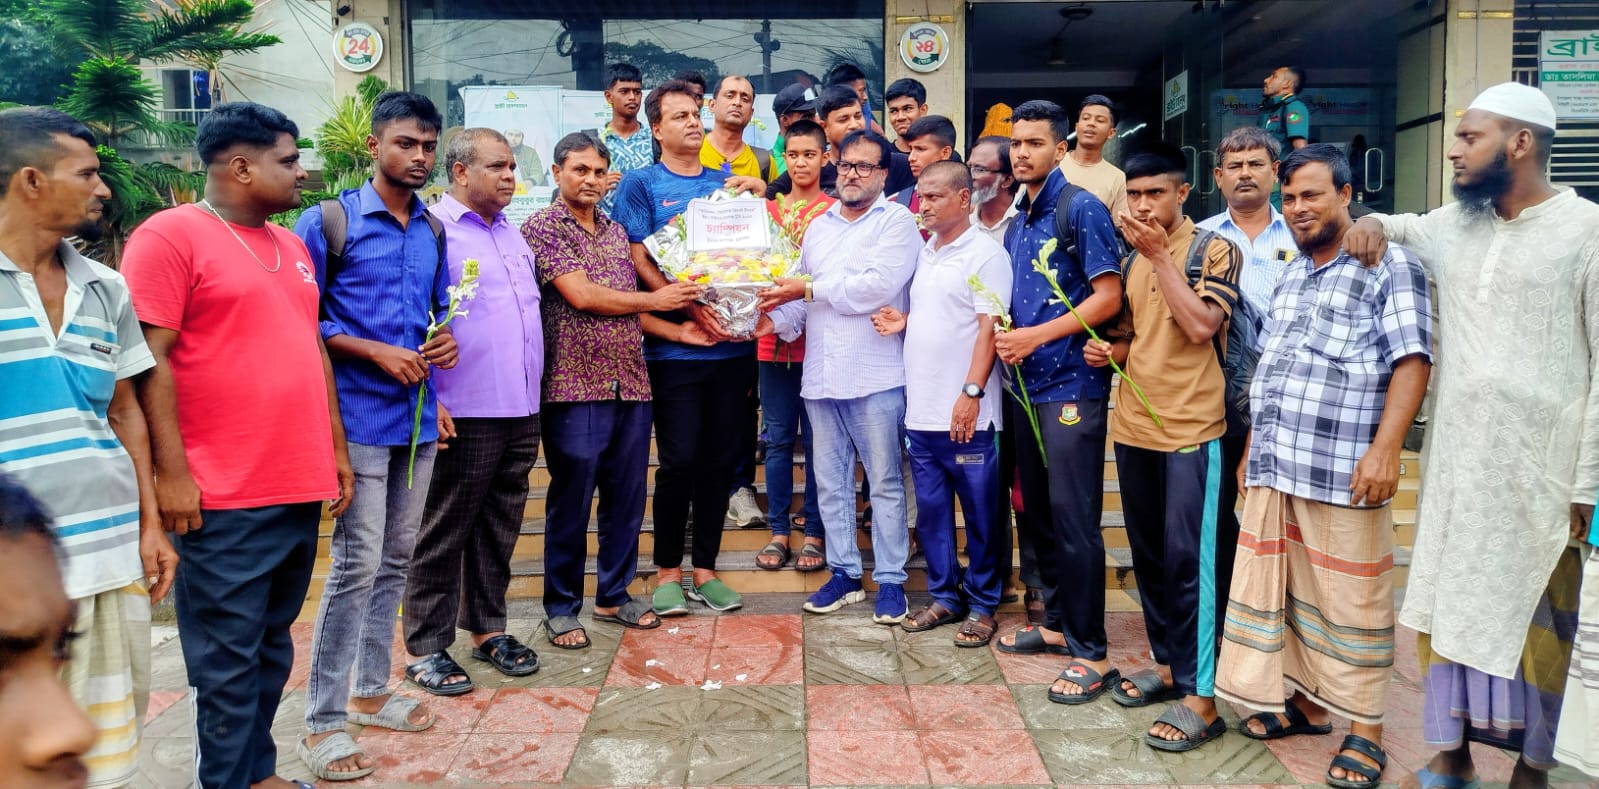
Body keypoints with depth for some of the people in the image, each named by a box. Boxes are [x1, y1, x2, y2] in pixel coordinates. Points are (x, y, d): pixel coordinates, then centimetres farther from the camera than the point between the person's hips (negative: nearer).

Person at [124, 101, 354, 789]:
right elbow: (149, 358, -13)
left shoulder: (290, 246, 16)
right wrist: (171, 471, -16)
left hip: (300, 486, 8)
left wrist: (336, 450, 17)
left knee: (272, 647, 16)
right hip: (223, 497, -7)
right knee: (228, 660, 2)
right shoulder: (170, 235, -7)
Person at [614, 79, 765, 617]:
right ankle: (667, 570, 14)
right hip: (674, 347, -4)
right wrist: (690, 310, -15)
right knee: (680, 460, -3)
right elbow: (639, 262, -7)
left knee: (721, 459, 7)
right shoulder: (641, 184, 2)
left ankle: (705, 568, 20)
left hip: (732, 344, 4)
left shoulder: (728, 183, 14)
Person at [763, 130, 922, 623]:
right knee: (830, 483, 11)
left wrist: (811, 289, -12)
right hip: (821, 374, 6)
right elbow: (801, 298, 16)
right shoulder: (818, 227, 18)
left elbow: (878, 286, -18)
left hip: (876, 376, -6)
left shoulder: (896, 221, -3)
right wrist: (775, 320, -4)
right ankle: (844, 574, 23)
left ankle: (890, 580, 12)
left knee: (885, 482, 2)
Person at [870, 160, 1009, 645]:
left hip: (964, 414, -7)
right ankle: (944, 596, 25)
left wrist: (972, 392, -20)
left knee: (979, 514, 4)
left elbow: (989, 327, -13)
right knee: (931, 510, 13)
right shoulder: (923, 254, 16)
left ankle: (982, 604, 16)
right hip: (921, 410, 7)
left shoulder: (985, 254, -7)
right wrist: (903, 322, 5)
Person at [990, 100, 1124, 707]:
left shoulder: (1081, 210, -8)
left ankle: (1091, 652, 3)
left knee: (1073, 517, -6)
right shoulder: (1017, 223, 15)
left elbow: (1108, 297, -14)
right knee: (1037, 510, 13)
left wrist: (1036, 336, -16)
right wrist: (1006, 338, 6)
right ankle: (1057, 623, 28)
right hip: (1028, 384, 8)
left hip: (1072, 384, -8)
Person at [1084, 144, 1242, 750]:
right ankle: (1166, 664, 28)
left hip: (1190, 431, -7)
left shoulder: (1214, 251, -5)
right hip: (1133, 426, 7)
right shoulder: (1131, 261, 13)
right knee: (1148, 554, 14)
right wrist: (1108, 350, 2)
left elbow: (1201, 325, -20)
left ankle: (1201, 697, 1)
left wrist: (1159, 254, -16)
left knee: (1189, 559, -6)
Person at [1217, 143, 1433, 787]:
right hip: (1275, 469, 7)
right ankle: (1305, 702, 28)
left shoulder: (1389, 265, -2)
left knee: (1349, 599, 1)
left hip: (1344, 473, -6)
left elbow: (1411, 361, -11)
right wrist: (1253, 445, 18)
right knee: (1283, 589, 12)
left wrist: (1384, 449, -19)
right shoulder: (1291, 276, 19)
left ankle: (1365, 729, 15)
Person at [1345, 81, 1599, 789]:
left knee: (1530, 616, 6)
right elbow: (1390, 228, 31)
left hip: (1539, 466, -4)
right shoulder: (1453, 225, 10)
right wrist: (1369, 222, 5)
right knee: (1446, 604, 9)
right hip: (1453, 459, 5)